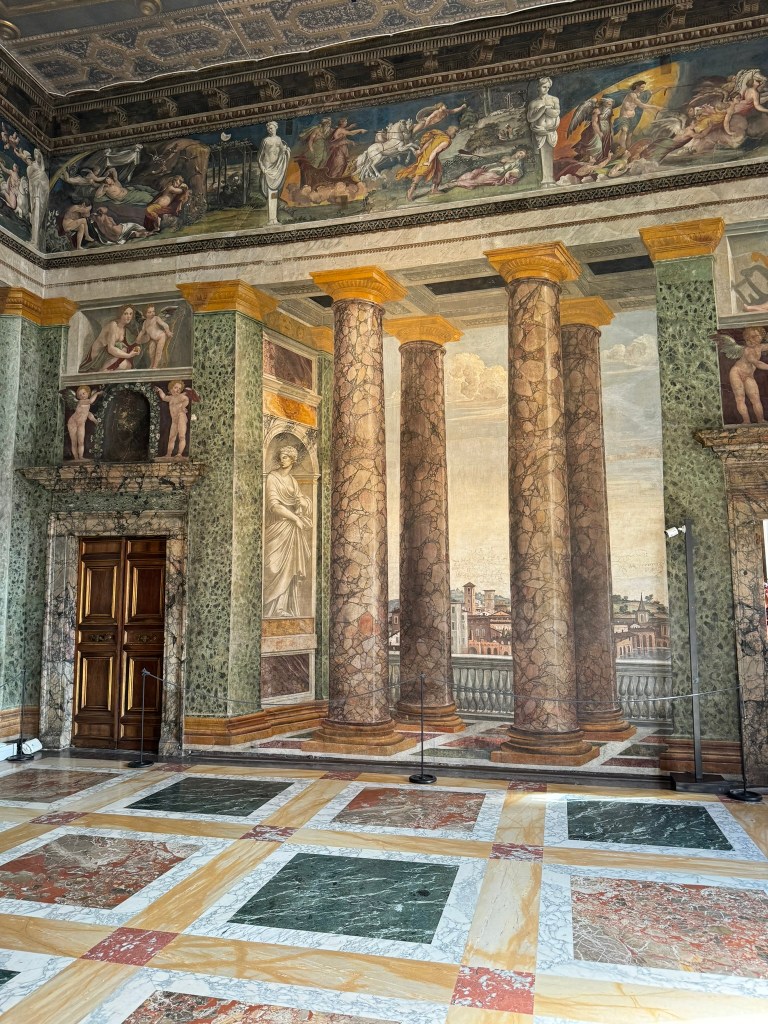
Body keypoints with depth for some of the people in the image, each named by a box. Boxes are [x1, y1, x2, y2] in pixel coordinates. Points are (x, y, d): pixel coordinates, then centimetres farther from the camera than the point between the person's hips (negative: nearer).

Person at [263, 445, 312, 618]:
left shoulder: (292, 480, 15)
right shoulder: (272, 477, -4)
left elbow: (302, 501, 18)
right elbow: (274, 505, -12)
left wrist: (303, 502, -7)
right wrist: (295, 518, -12)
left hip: (292, 529, 6)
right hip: (278, 527, -6)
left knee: (290, 567, 2)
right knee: (278, 566, -9)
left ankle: (286, 607, 4)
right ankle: (275, 608, -7)